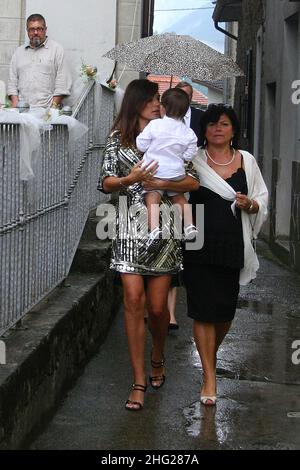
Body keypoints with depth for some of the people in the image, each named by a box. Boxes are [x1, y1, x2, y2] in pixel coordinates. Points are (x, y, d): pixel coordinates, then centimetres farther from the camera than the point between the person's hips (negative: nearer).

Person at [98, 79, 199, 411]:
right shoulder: (118, 139, 8)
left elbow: (194, 182, 3)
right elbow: (105, 184, 5)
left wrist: (161, 184, -12)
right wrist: (130, 179, -14)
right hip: (129, 228, 0)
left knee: (157, 306, 1)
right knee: (134, 300, -8)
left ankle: (157, 358, 32)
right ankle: (139, 381, -1)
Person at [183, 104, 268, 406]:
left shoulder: (246, 161, 9)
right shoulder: (192, 160, 3)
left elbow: (262, 200, 14)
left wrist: (250, 204, -8)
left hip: (233, 246, 2)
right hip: (199, 246, -2)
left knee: (225, 311, 8)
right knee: (204, 311, -3)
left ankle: (210, 355, 38)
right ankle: (209, 377, 6)